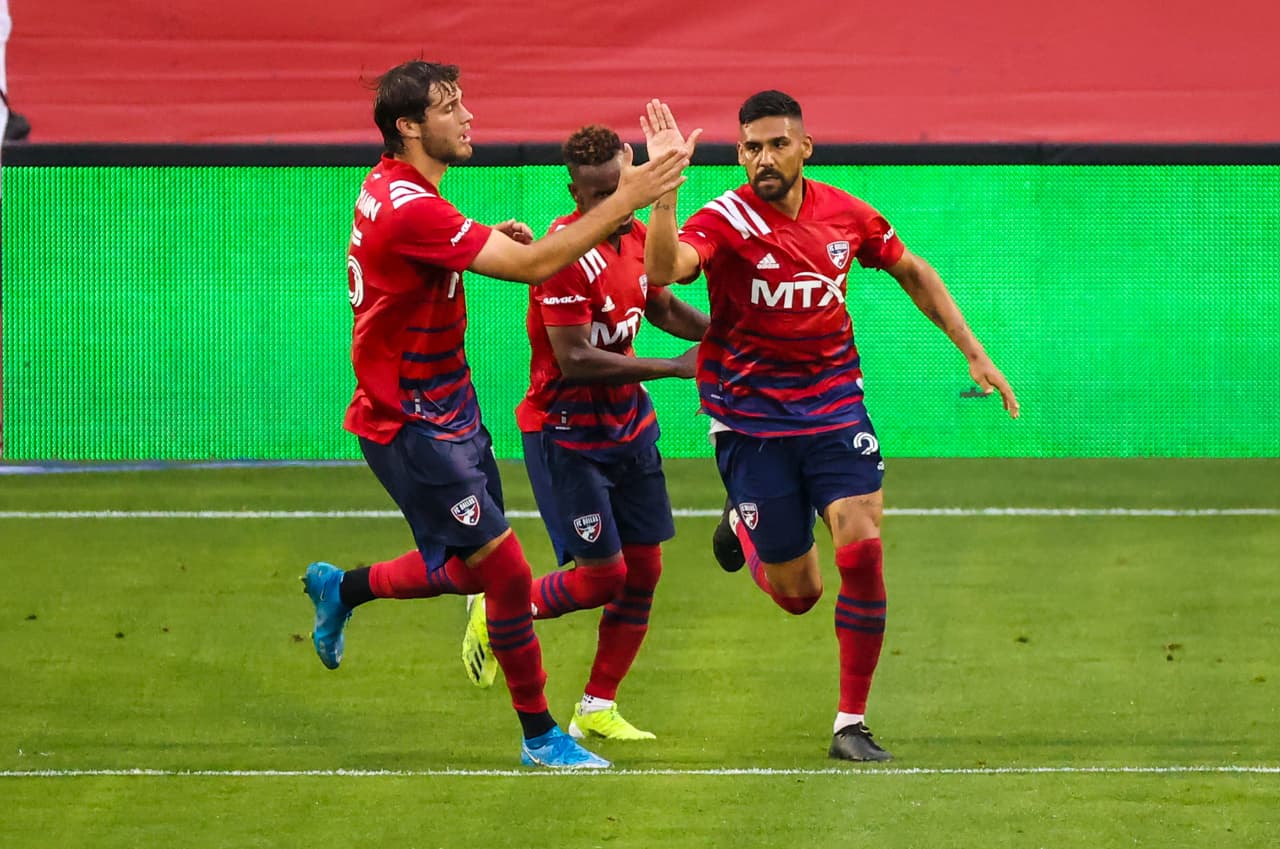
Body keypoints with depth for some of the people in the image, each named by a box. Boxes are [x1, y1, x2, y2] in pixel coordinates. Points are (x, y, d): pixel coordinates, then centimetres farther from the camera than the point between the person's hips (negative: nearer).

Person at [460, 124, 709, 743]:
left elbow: (663, 308, 22)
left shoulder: (634, 234, 3)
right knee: (603, 575, -8)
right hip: (565, 431, -8)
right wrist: (675, 367, -23)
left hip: (627, 424, 8)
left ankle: (597, 710, 19)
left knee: (643, 571, 7)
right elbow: (574, 361, -27)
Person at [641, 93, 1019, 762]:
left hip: (834, 405, 3)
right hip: (751, 417, -3)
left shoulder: (846, 215, -2)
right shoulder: (726, 220, -14)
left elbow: (912, 273, 16)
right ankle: (744, 528, 40)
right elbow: (664, 269, -35)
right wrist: (663, 187, -48)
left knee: (862, 554, -15)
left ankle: (851, 724, -3)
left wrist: (974, 354, 14)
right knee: (798, 594, 3)